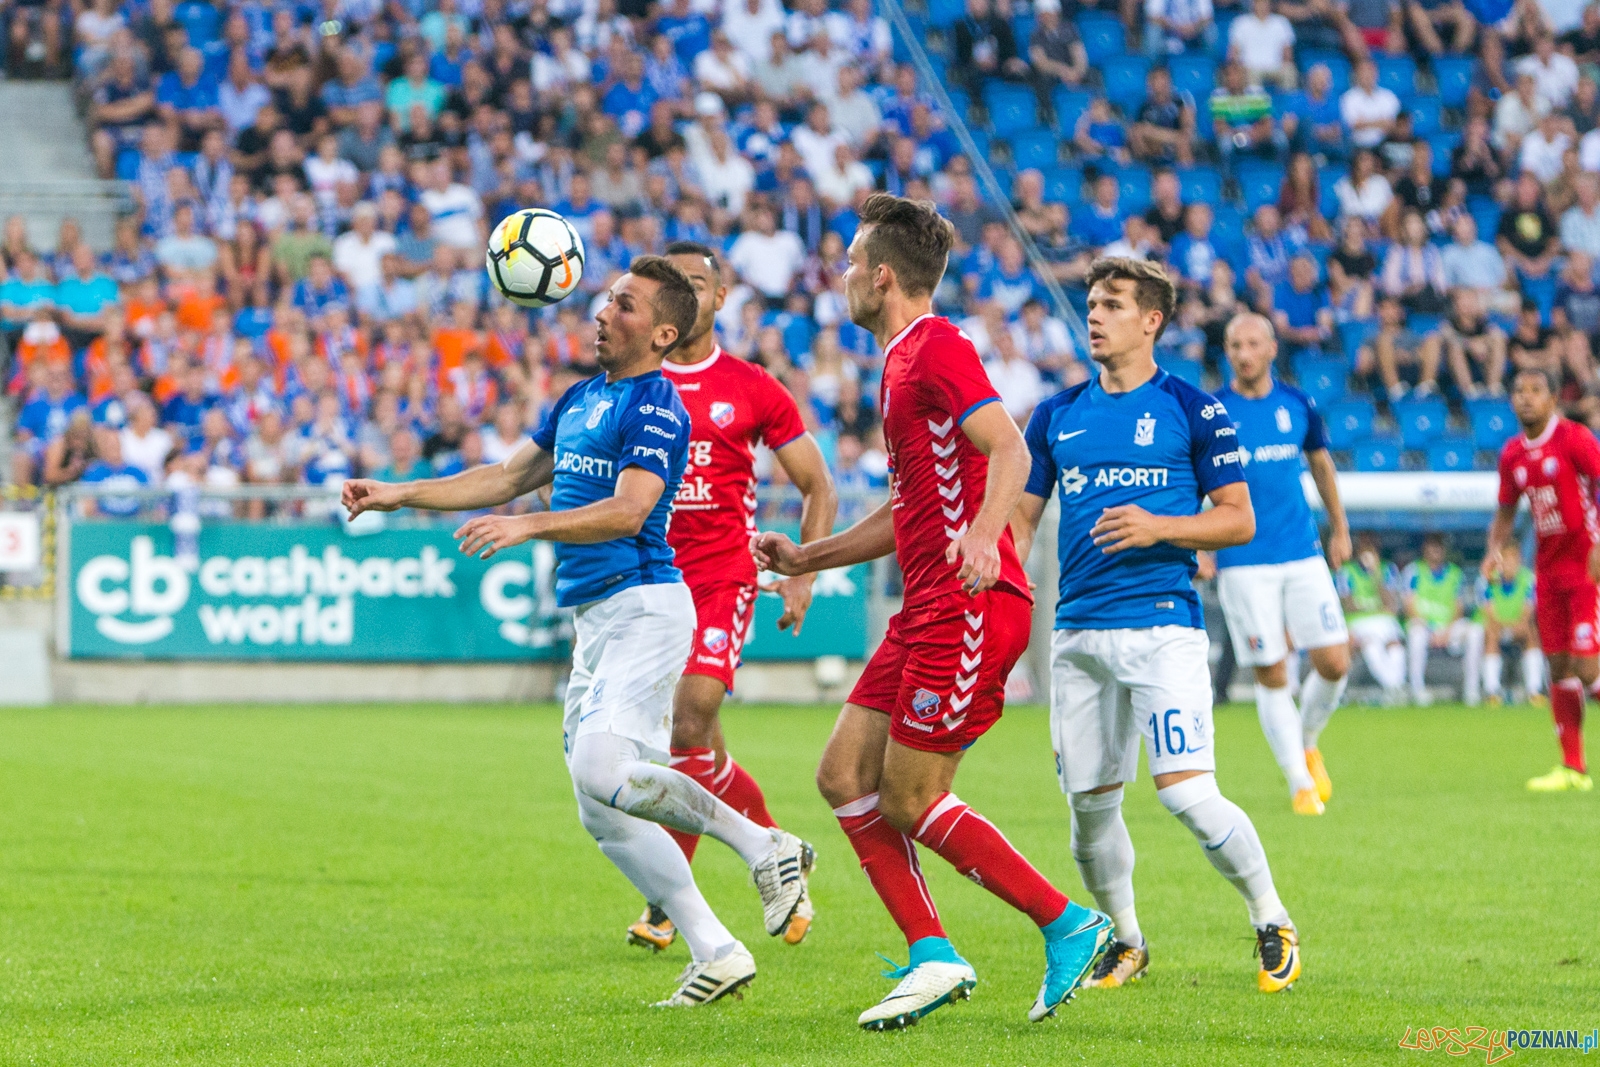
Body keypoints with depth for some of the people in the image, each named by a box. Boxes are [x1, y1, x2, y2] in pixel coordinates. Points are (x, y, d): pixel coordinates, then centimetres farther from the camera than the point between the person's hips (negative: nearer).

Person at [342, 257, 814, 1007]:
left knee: (603, 770, -25)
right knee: (603, 816, 4)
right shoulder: (580, 400, 16)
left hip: (643, 607, -9)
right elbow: (509, 477, 23)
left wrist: (527, 527, -33)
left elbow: (628, 510, -23)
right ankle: (715, 953, 7)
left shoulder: (657, 409, -11)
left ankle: (763, 845, -10)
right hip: (594, 618, 9)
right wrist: (400, 494, 17)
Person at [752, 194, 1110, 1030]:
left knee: (908, 801, -8)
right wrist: (807, 558, 28)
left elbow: (1009, 449, -25)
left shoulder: (937, 349, -10)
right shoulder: (902, 363, 21)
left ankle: (1070, 926, -1)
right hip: (929, 610, 10)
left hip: (970, 609, -10)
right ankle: (934, 958, 6)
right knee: (843, 775, 6)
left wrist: (983, 535, -41)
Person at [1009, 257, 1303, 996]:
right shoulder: (1057, 415, 12)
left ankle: (1272, 922, 3)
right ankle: (1124, 942, 27)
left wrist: (1159, 527, -14)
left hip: (1162, 623, -5)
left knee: (1187, 793, -15)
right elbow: (1022, 518, 17)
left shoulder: (1193, 411, 0)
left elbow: (1240, 520, 1)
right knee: (1090, 803, 6)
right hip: (1077, 630, 5)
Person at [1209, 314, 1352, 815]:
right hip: (1243, 563, -3)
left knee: (1334, 663, -5)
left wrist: (1340, 529, 25)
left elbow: (1320, 463, 21)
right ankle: (1301, 783, 7)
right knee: (1272, 677, -2)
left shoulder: (1298, 405, 5)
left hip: (1304, 556, 3)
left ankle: (1307, 744, 23)